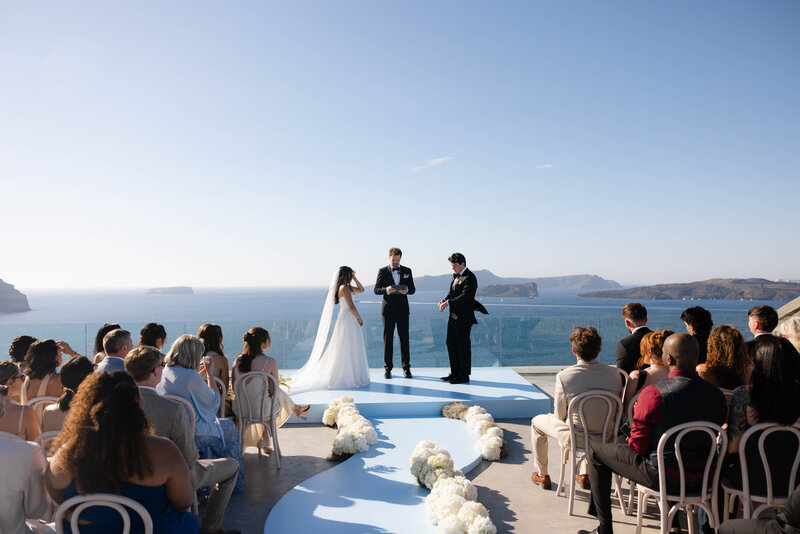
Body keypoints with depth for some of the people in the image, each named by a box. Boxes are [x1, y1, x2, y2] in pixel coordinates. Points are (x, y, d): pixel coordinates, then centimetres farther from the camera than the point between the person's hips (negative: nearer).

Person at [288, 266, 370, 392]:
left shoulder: (347, 287, 14)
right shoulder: (344, 288, -15)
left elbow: (361, 289, 25)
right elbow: (351, 307, -18)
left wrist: (354, 278, 15)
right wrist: (359, 319, -7)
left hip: (346, 320, 10)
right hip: (348, 320, -10)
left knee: (343, 350, 14)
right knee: (348, 350, -3)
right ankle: (348, 377, 3)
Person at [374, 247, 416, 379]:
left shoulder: (407, 271, 7)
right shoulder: (382, 271, 3)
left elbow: (413, 289, 6)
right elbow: (376, 290, -1)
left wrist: (406, 290, -17)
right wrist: (386, 290, -21)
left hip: (402, 309, 1)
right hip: (388, 309, -1)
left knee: (404, 337, 2)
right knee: (388, 338, 3)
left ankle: (406, 367, 11)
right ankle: (388, 368, 10)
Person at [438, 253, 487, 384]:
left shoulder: (469, 278, -14)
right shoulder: (456, 276, 16)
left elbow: (465, 297, -22)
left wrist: (449, 303, -24)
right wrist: (445, 299, -3)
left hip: (463, 318, -9)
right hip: (453, 316, 9)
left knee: (463, 345, -1)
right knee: (451, 343, 13)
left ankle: (464, 375, 9)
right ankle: (455, 372, 23)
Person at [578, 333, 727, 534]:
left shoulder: (653, 393, -23)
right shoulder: (716, 394, -6)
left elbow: (638, 446, -17)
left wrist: (630, 441, 6)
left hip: (662, 476, -6)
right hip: (700, 479, 6)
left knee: (597, 451, 12)